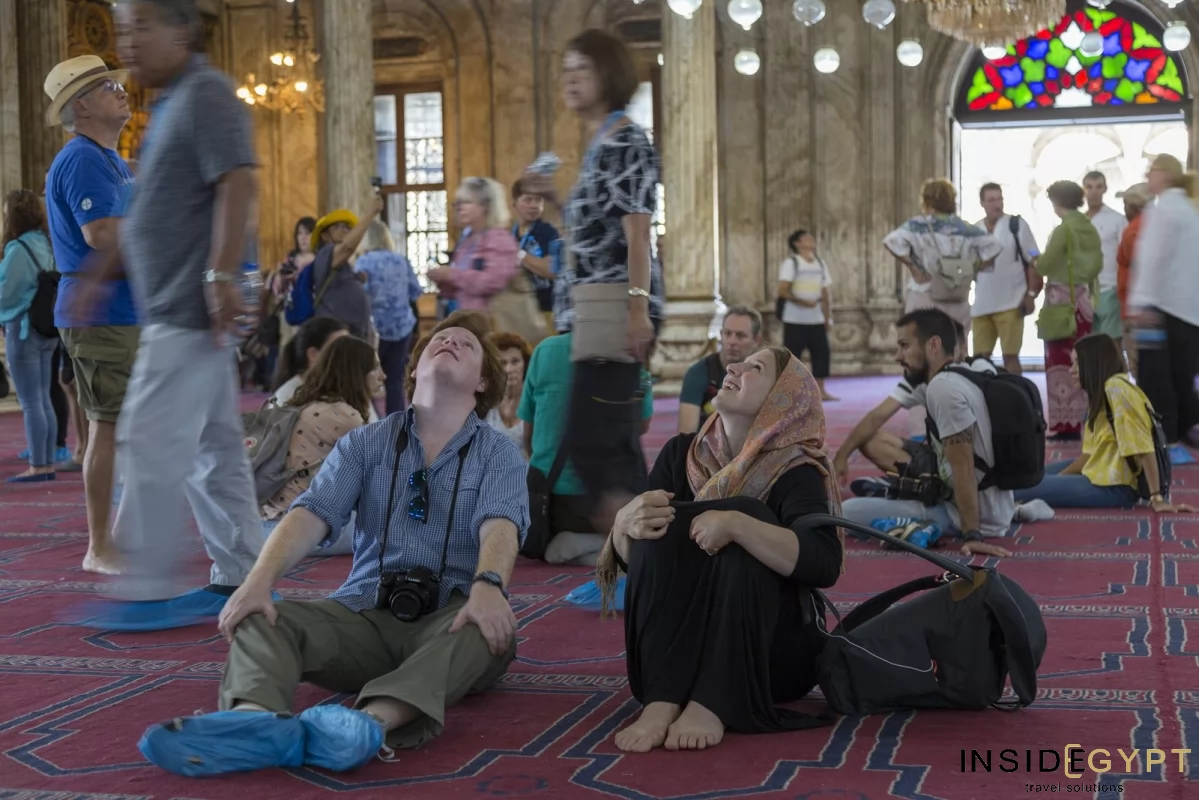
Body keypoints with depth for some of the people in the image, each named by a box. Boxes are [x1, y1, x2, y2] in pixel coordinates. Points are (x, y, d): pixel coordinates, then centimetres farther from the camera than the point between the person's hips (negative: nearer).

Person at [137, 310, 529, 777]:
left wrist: (488, 584, -37)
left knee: (490, 627, -36)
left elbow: (499, 525, -14)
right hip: (366, 615, 2)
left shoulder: (499, 454, 7)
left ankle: (374, 721, -59)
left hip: (448, 620, -2)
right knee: (263, 618, -23)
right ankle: (258, 720, -57)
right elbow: (312, 514, -4)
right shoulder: (364, 444, 12)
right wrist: (260, 579, -23)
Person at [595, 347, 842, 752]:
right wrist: (626, 522, -25)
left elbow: (825, 563, -27)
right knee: (658, 528, -21)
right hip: (678, 640, 3)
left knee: (747, 521, -26)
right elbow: (630, 556, -1)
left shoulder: (796, 471, -10)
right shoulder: (681, 453, 3)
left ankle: (712, 705, -35)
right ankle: (661, 700, -32)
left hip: (771, 652, -3)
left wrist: (736, 525, -40)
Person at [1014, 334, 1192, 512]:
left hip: (1115, 486, -11)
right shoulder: (1101, 392, 17)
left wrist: (1157, 498, -24)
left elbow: (1143, 446, -21)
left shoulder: (1116, 388, -15)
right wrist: (1059, 477, 10)